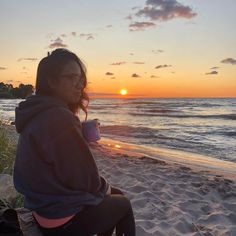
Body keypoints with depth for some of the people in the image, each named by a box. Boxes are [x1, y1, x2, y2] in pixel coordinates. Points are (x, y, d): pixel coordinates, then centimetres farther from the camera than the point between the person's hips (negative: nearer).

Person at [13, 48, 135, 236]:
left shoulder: (36, 114, 4)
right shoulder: (59, 117, -28)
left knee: (116, 194, 23)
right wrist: (105, 188, -4)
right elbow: (83, 176, -24)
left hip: (46, 204, 9)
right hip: (63, 217, -9)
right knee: (123, 205, 13)